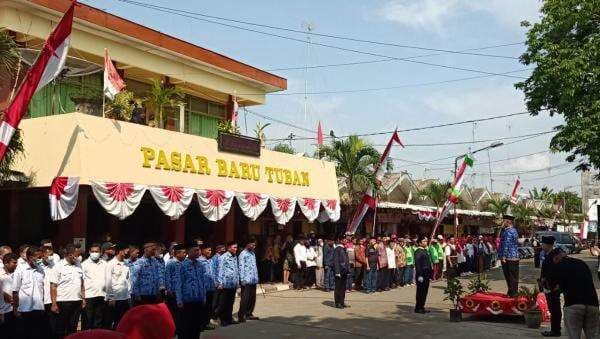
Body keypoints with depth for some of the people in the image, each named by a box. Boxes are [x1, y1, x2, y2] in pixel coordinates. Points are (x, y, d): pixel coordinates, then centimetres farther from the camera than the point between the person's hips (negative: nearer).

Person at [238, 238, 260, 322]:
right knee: (245, 299, -7)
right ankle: (241, 316, -2)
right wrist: (242, 279, -17)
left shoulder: (252, 254, 17)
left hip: (253, 280, 8)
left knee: (252, 298, 11)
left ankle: (249, 314, 20)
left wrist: (256, 277, 14)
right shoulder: (243, 254, -8)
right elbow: (241, 267, -12)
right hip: (246, 280, -8)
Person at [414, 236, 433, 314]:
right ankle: (418, 308, 5)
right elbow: (417, 264, -19)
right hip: (421, 274, -9)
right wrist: (419, 275, -22)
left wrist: (431, 272, 17)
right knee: (421, 291, -3)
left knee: (425, 291, 12)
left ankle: (421, 307, 21)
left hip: (427, 274, 9)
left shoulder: (426, 250, 15)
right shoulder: (418, 252, -14)